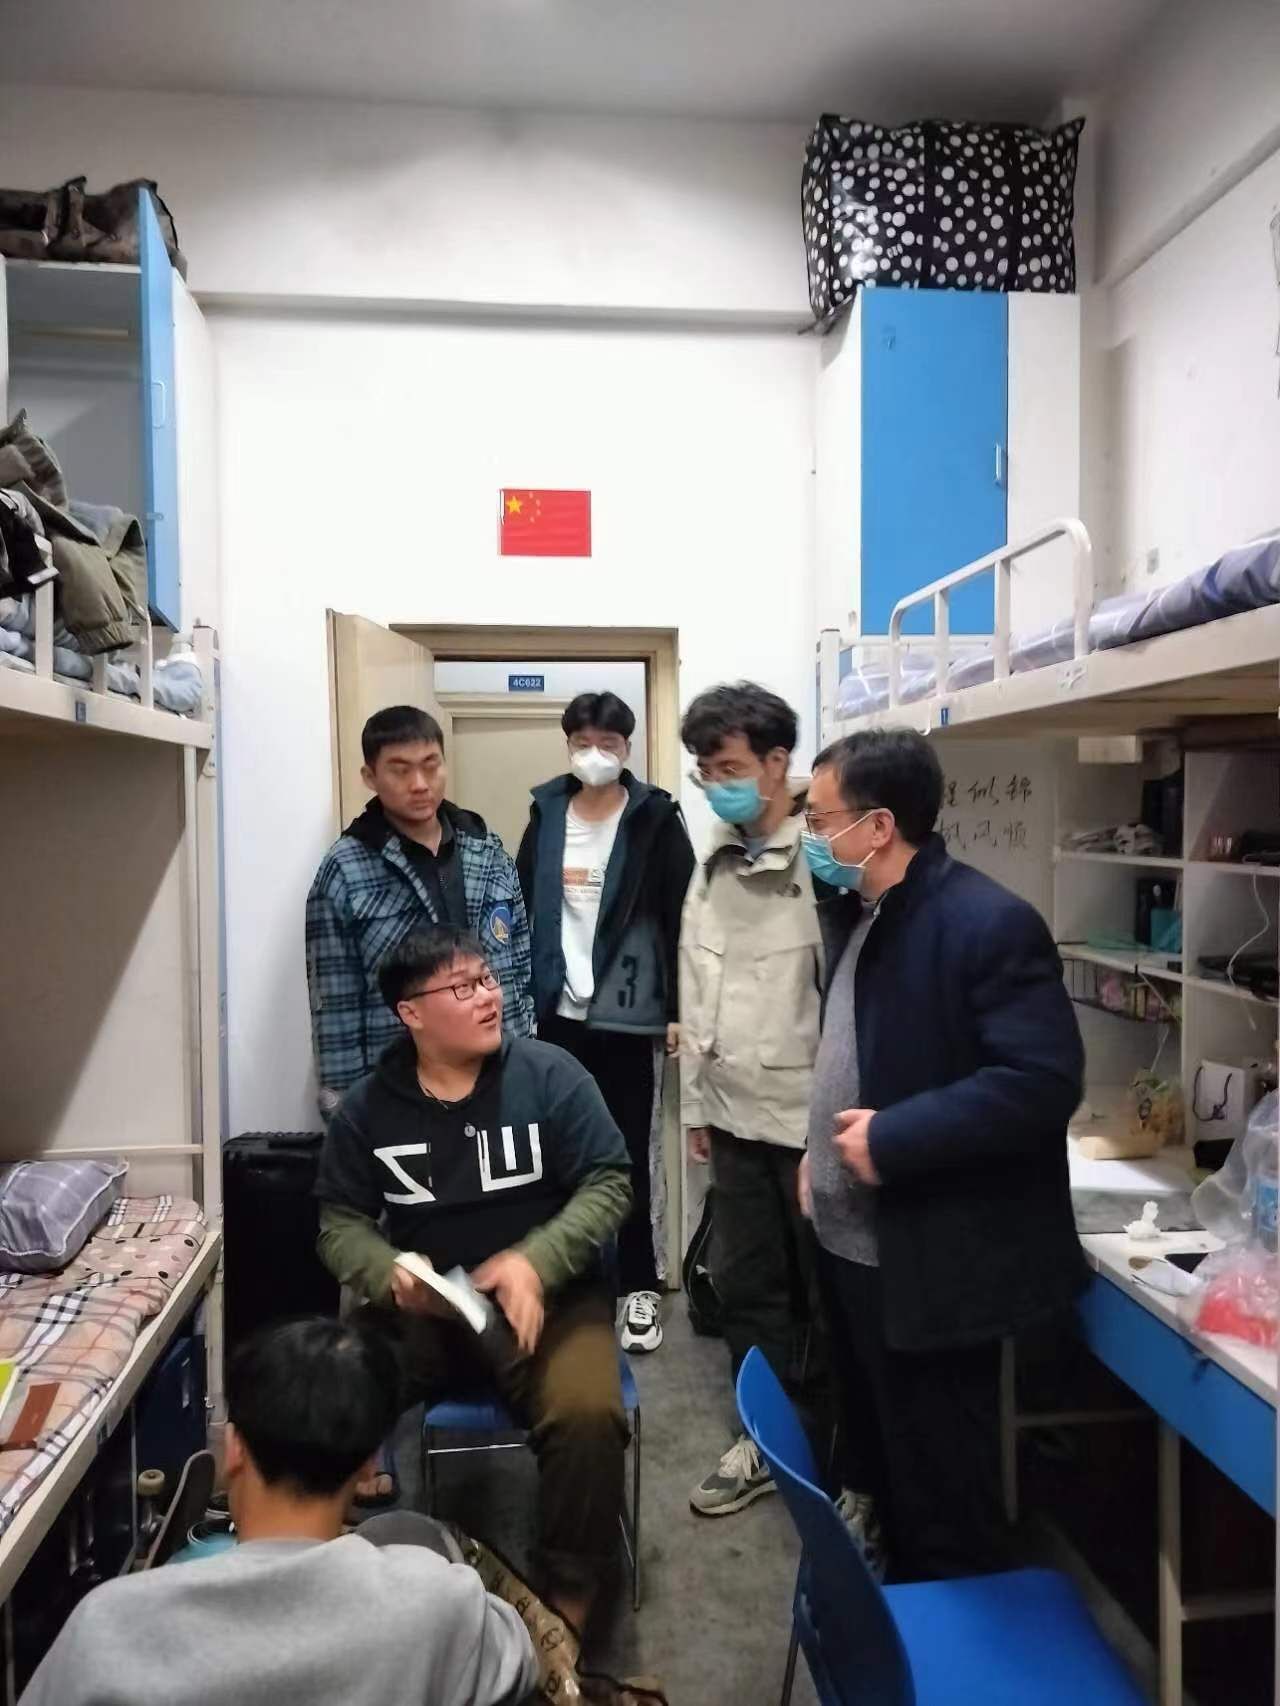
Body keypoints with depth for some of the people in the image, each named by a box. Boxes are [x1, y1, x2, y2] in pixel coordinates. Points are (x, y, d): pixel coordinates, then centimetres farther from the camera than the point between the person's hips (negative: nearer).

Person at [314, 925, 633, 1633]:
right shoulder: (366, 1106, -1)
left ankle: (569, 1594, -1)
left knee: (587, 1415, -28)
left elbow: (610, 1182, -8)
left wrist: (536, 1262, -23)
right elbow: (340, 1221, 3)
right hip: (416, 1308, 2)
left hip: (545, 1299, -2)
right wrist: (390, 1276, -19)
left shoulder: (549, 1074, -8)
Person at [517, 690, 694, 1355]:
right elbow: (520, 910, 8)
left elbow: (679, 920, -6)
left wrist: (679, 1011, -8)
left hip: (624, 1015, -3)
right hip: (555, 1012, 3)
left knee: (629, 1155, 7)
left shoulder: (656, 820, -5)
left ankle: (639, 1286, 22)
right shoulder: (546, 814, 6)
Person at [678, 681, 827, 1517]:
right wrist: (697, 1102, 13)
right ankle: (765, 1438, 36)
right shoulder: (712, 867, 7)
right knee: (744, 1282, 17)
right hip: (736, 1113, 7)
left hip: (811, 1114, -6)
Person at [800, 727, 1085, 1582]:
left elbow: (1043, 1082, -27)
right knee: (877, 1461, 26)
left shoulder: (989, 923, -21)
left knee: (939, 1489, 9)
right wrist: (825, 1146, 10)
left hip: (932, 1259, -9)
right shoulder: (855, 912, 6)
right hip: (854, 1242, 9)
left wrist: (892, 1139, -26)